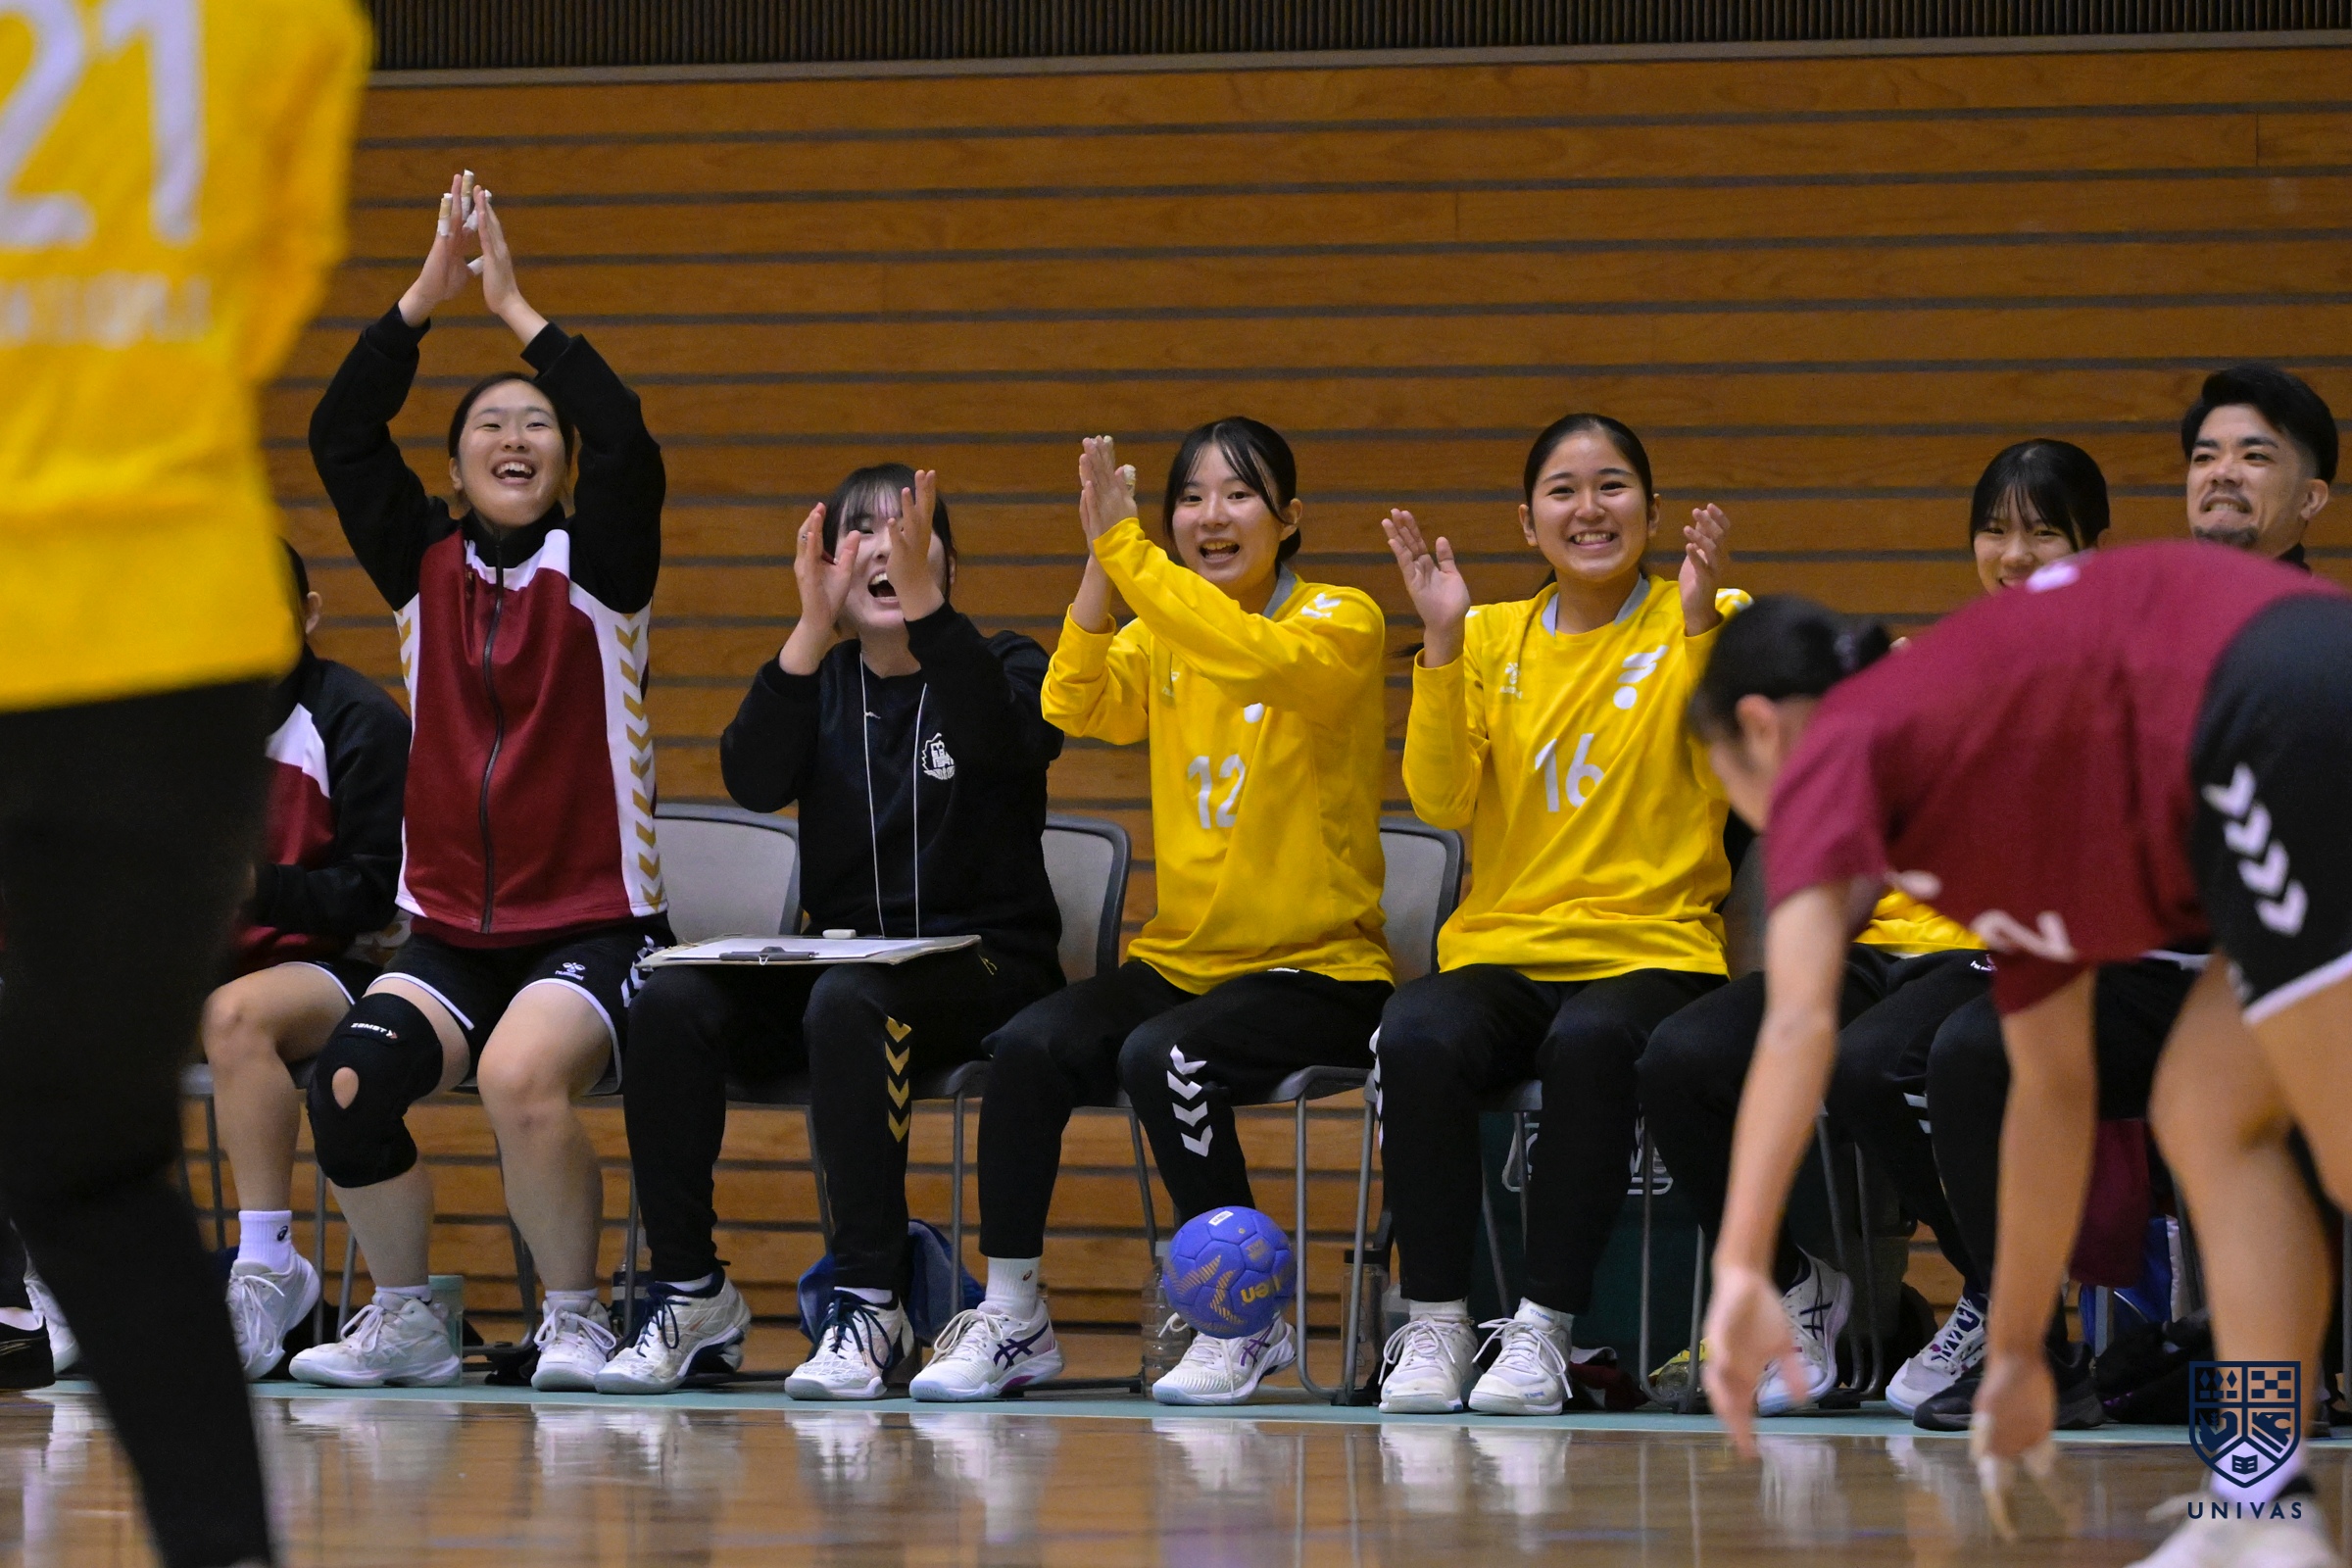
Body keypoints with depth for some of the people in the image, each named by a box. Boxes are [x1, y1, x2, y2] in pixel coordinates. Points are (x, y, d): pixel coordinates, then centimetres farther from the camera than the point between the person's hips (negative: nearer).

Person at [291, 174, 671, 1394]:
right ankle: (405, 1324, -4)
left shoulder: (596, 564, 3)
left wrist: (517, 308, -14)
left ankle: (575, 1322, -12)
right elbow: (340, 434, 0)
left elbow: (629, 446, -16)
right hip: (449, 931, 3)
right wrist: (427, 297, -7)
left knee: (521, 1077, -33)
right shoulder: (423, 564, 11)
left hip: (591, 928, -3)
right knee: (347, 1084, -25)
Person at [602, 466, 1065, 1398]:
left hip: (980, 970, -4)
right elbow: (752, 780, -9)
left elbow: (1000, 742, -22)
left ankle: (871, 1304, -35)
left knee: (848, 1001, -37)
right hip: (836, 957, 4)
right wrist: (813, 631, -20)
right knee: (670, 1001, -24)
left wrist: (924, 609, -30)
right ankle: (691, 1295, -15)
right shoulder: (824, 678, 13)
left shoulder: (1001, 667, 4)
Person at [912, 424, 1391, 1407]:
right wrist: (1101, 561, -19)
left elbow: (1262, 659, -29)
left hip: (1320, 970, -5)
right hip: (1180, 958, 5)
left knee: (1164, 1057, -31)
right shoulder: (1159, 634, 11)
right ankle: (1010, 1321, -10)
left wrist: (1127, 551, -30)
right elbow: (1076, 708, -9)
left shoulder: (1341, 623, -5)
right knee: (1027, 1046, -21)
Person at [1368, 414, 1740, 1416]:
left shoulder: (1708, 625, 7)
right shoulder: (1492, 638, 15)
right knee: (1417, 1038, -31)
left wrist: (1701, 624, -19)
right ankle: (1435, 1324, -22)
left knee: (1593, 1043, -37)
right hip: (1502, 948, 3)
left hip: (1653, 949, -2)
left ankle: (1542, 1330, -29)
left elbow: (1732, 777, -9)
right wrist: (1442, 642, -8)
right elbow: (1443, 800, 1)